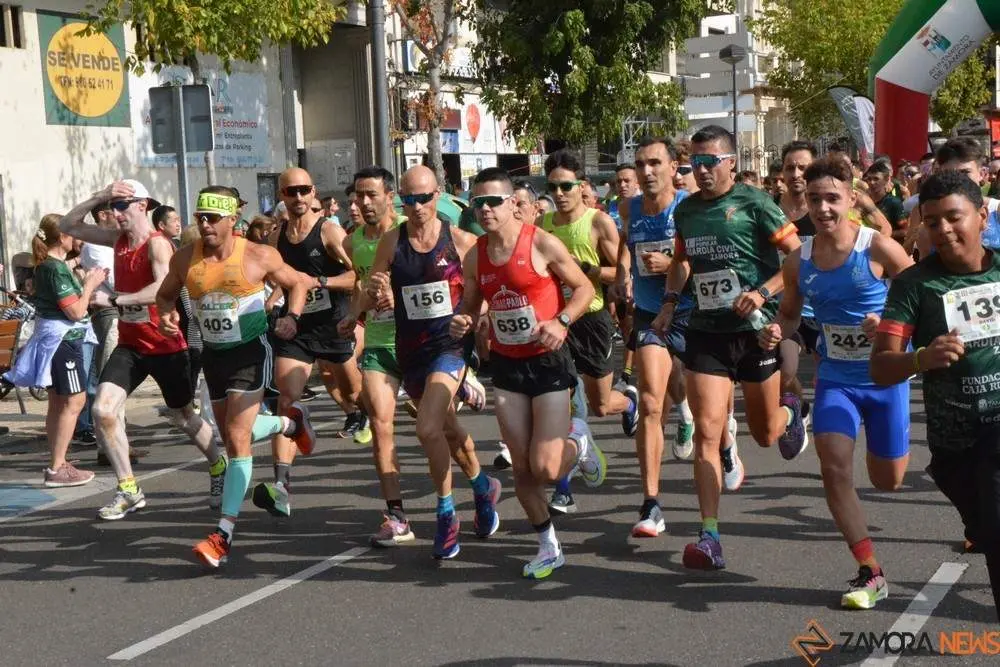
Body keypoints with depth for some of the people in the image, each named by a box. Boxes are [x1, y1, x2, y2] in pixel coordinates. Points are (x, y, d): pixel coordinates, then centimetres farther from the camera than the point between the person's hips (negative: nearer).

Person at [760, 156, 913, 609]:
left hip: (886, 377, -2)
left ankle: (885, 448, 49)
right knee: (834, 468, -15)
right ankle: (870, 574, -5)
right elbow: (790, 314, 12)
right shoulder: (798, 261, -3)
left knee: (888, 481, 10)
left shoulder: (879, 249, -16)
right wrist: (776, 332, -11)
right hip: (836, 379, 3)